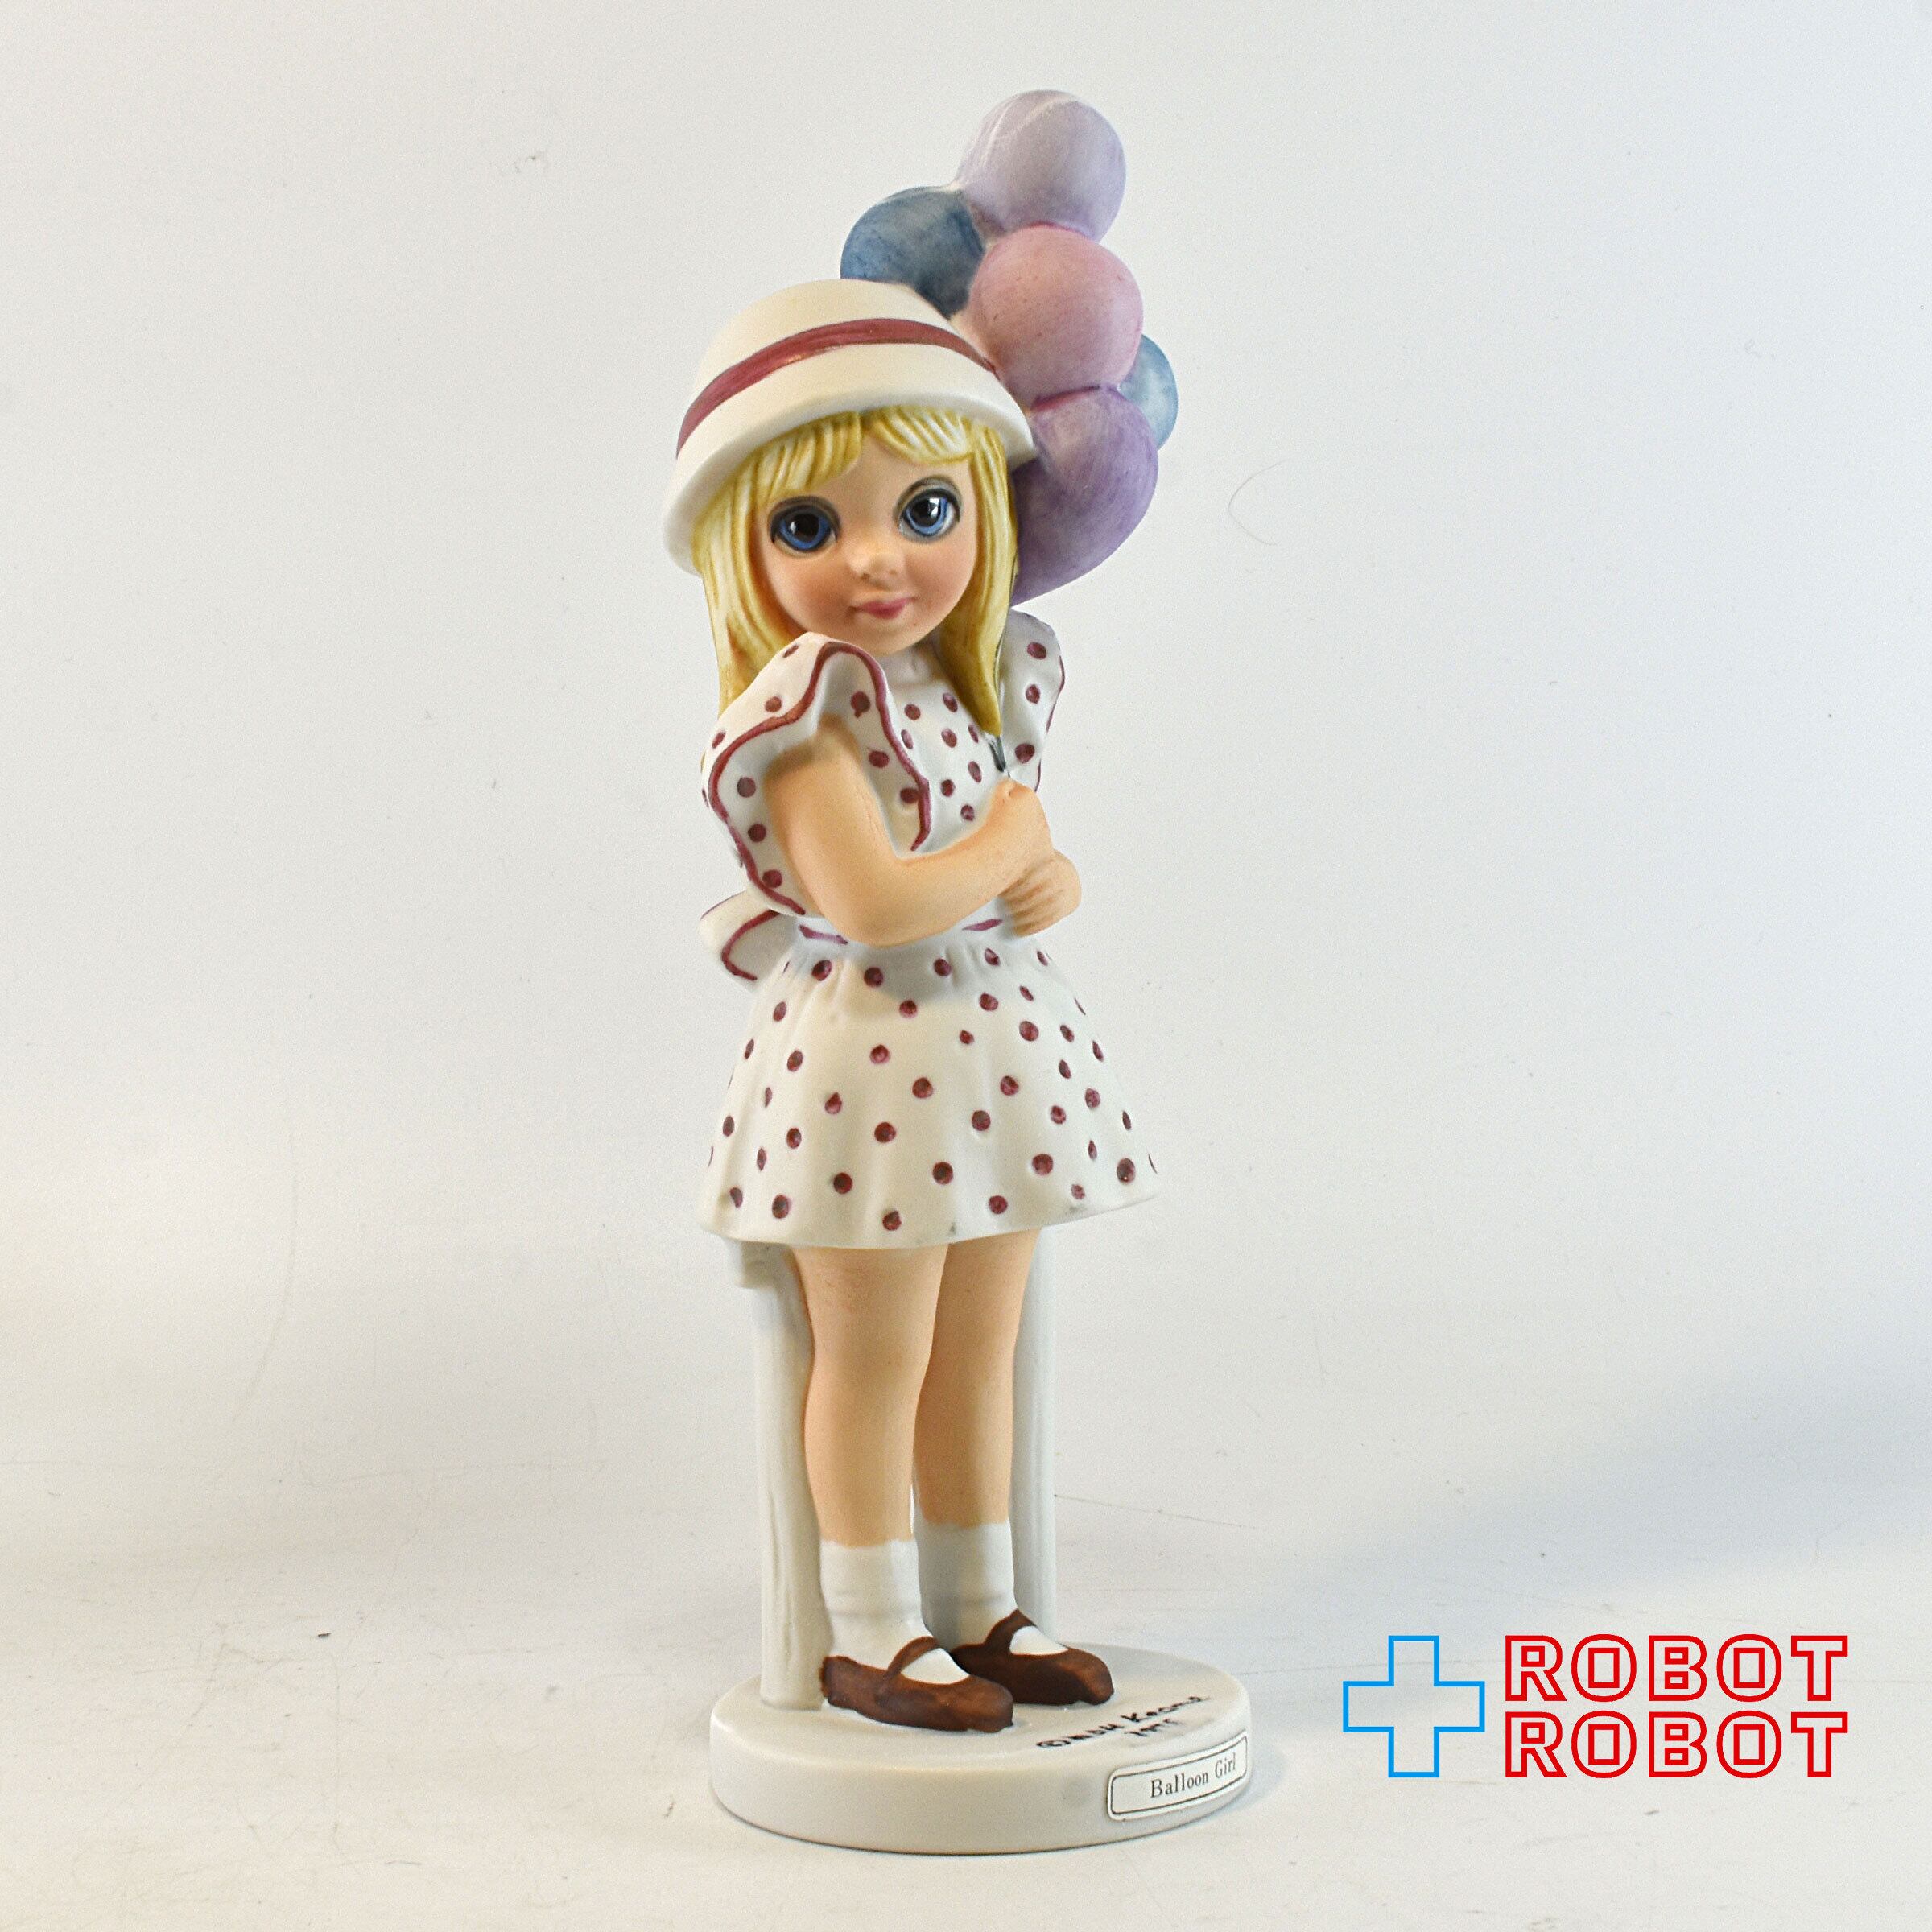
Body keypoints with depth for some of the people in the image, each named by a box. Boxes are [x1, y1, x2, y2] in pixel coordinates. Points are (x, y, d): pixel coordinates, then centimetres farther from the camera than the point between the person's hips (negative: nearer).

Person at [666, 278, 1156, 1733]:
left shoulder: (990, 680, 7)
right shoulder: (808, 709, -17)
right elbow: (873, 902, -26)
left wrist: (1051, 885, -5)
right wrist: (1009, 845, -12)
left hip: (997, 1044, 8)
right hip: (869, 1054, -8)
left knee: (979, 1353, 17)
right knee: (875, 1363, 4)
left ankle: (980, 1612, 31)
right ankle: (871, 1640, 20)